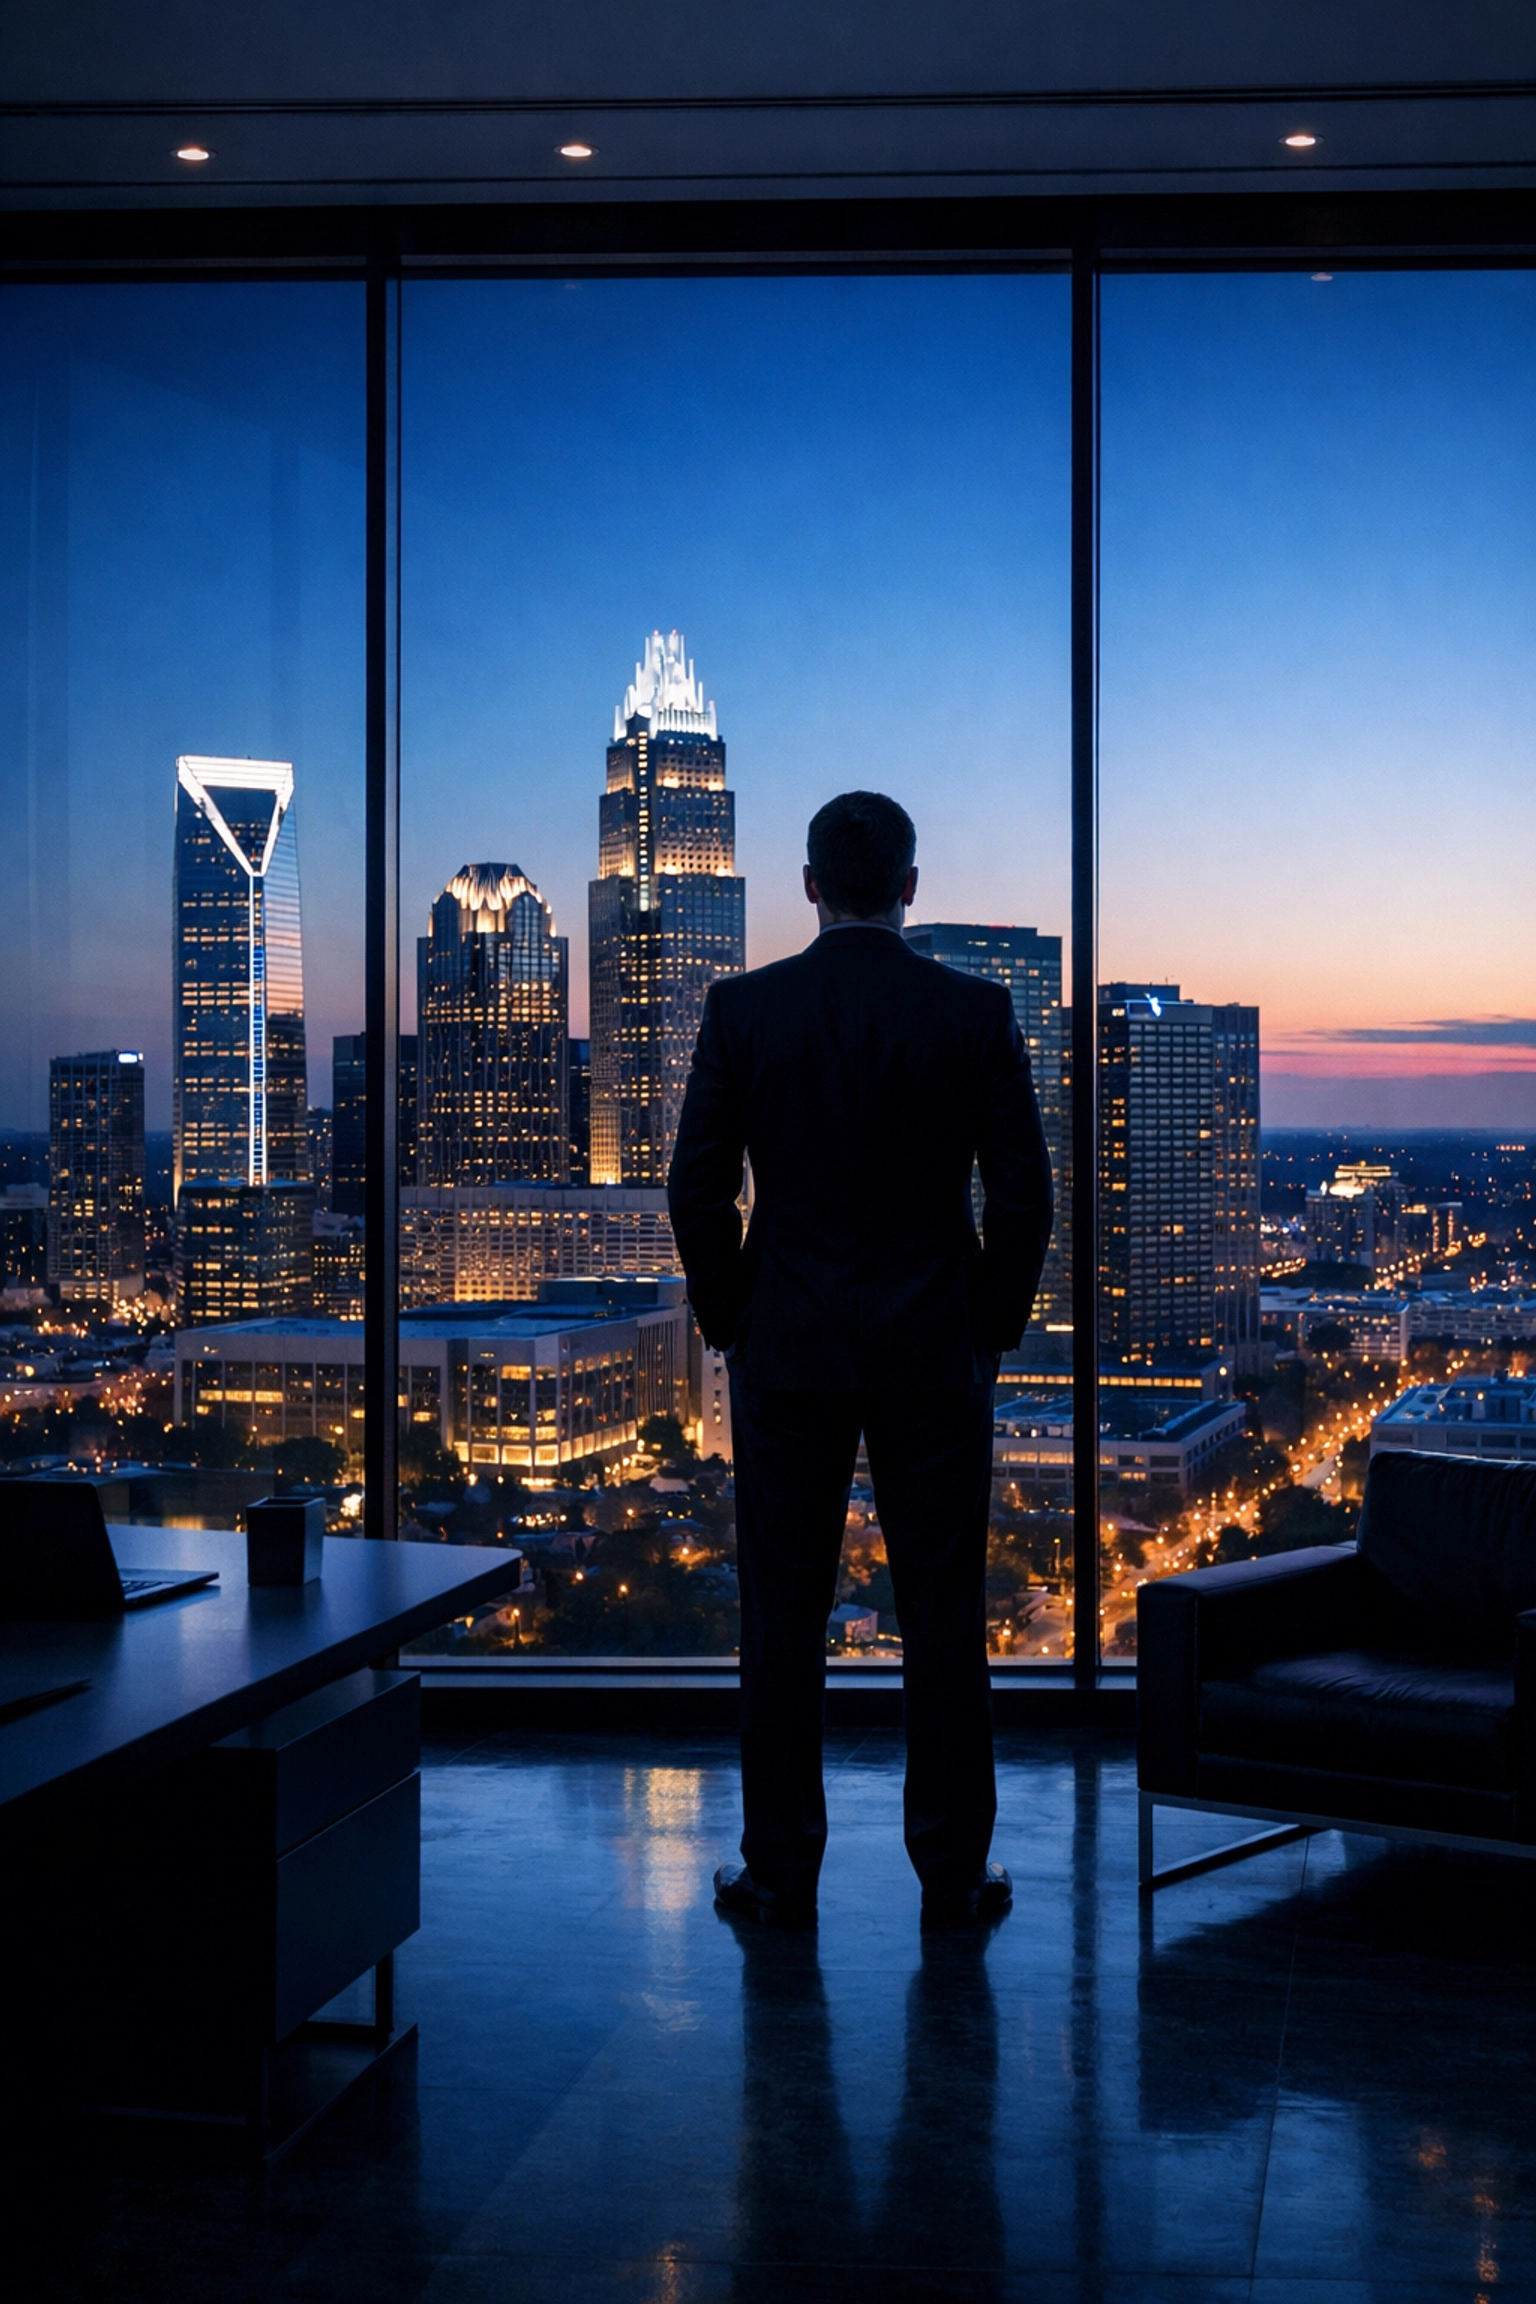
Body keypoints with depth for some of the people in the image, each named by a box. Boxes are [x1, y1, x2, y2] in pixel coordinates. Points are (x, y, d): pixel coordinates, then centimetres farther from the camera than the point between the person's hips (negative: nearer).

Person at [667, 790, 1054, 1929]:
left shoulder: (743, 1008, -3)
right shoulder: (976, 1011, -3)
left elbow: (698, 1189, -2)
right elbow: (1023, 1193, -3)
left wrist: (728, 1321, 10)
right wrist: (995, 1325, 9)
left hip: (787, 1353, 0)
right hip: (935, 1356, 0)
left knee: (784, 1618, 7)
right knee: (943, 1619, 7)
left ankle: (782, 1872, 12)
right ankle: (953, 1872, 12)